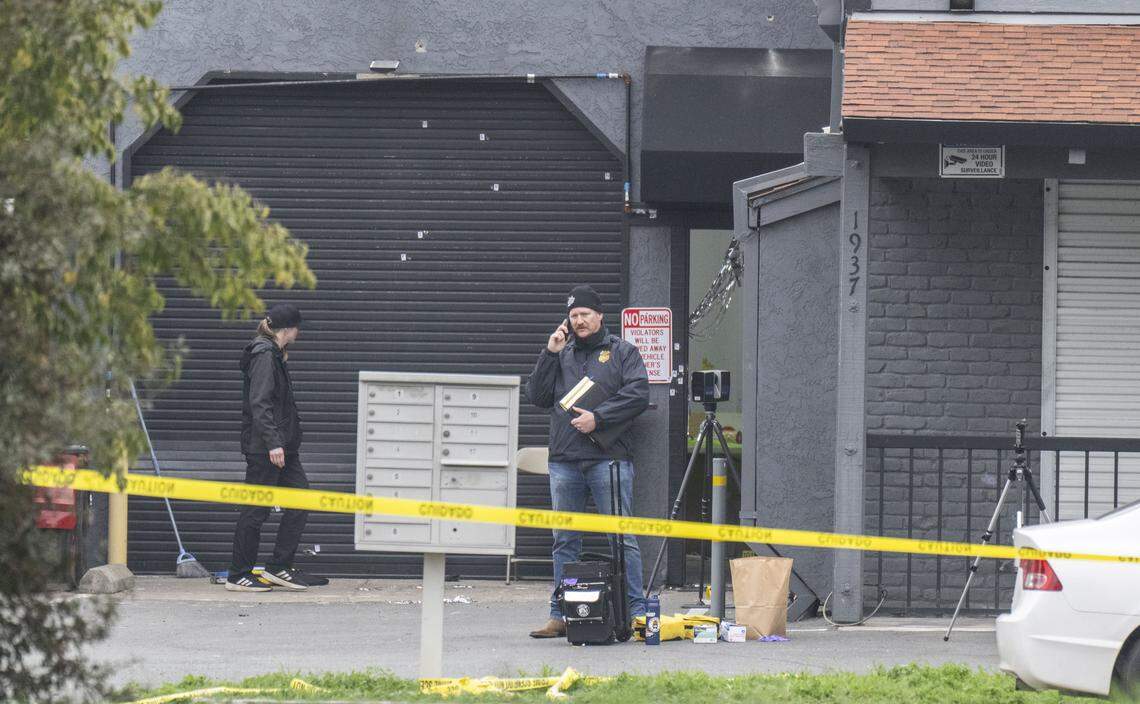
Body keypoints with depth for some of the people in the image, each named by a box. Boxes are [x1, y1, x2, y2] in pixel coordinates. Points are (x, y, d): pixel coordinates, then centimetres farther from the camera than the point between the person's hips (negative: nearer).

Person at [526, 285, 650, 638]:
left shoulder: (622, 352, 8)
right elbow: (538, 397, 12)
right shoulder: (562, 354, 19)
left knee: (621, 537, -7)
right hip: (564, 460, 4)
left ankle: (636, 611, -6)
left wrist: (599, 418, -12)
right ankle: (560, 615, 11)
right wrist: (549, 355, 3)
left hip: (609, 459, -4)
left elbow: (637, 394, -4)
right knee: (565, 540, 7)